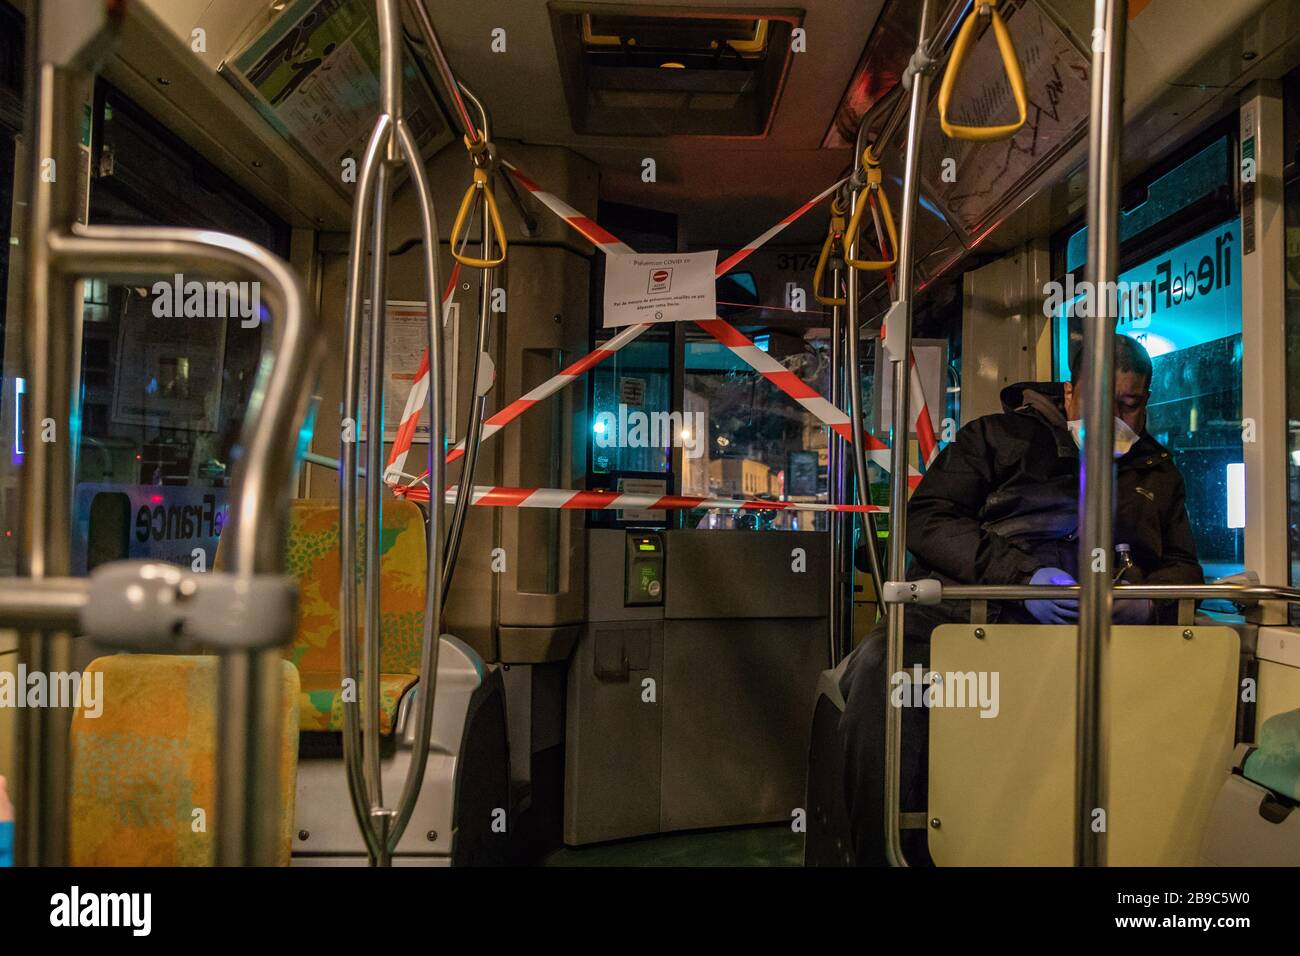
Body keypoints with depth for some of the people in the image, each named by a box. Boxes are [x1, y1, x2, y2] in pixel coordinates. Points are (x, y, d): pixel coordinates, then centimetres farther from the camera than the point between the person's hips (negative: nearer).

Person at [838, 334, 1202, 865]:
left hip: (1083, 632, 3)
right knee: (882, 668, -37)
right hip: (968, 600, -2)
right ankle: (887, 854, -24)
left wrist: (1148, 603, 2)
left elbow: (1183, 565, 30)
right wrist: (1019, 575, -9)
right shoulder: (999, 436, 18)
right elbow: (927, 516, 6)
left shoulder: (1157, 472, 31)